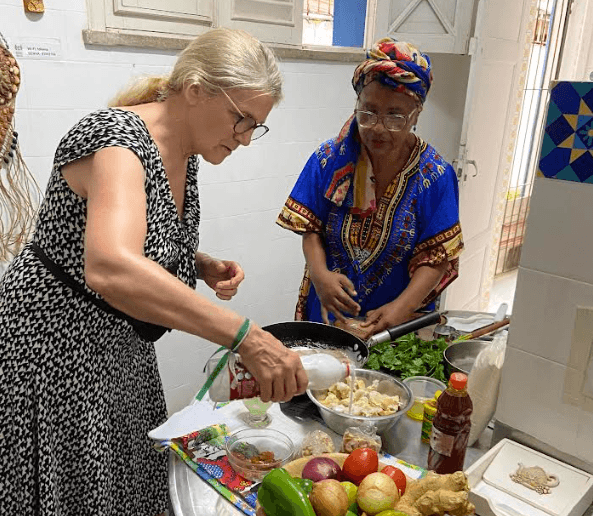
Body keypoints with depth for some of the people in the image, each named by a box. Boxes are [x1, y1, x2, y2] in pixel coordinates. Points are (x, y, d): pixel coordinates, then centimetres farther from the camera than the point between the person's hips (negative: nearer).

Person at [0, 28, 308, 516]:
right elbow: (110, 269, -44)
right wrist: (244, 335, -45)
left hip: (120, 348, 8)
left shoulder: (184, 154, 2)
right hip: (54, 345, -8)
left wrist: (204, 266, -3)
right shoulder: (119, 136, -25)